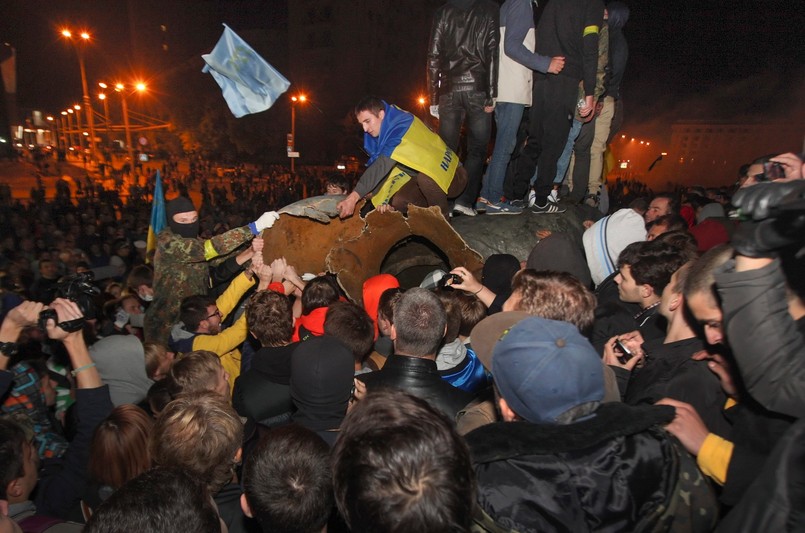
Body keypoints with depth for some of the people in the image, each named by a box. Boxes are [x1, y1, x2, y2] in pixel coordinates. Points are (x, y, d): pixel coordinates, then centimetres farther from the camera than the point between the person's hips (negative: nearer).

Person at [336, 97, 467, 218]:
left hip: (452, 174, -7)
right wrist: (384, 199, -17)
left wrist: (353, 197, -45)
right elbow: (386, 170, 0)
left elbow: (383, 164, -38)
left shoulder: (403, 125, -27)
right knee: (398, 202, -15)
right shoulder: (384, 133, -1)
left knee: (426, 176, -38)